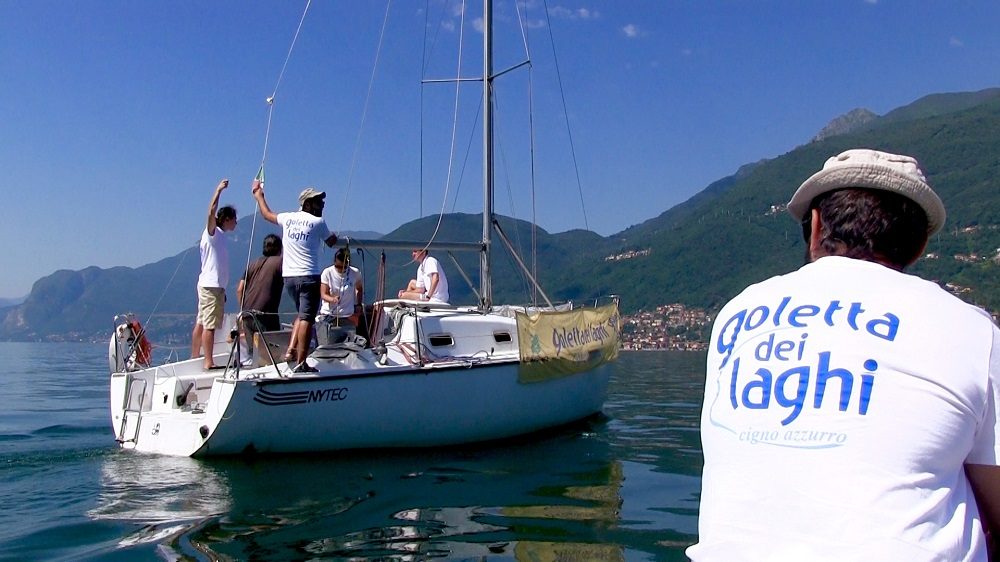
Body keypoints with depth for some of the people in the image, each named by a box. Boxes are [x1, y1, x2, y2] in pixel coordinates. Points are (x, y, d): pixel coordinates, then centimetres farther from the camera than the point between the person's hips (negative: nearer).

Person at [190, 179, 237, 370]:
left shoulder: (219, 236, 21)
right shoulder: (213, 233, -6)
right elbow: (211, 212, -26)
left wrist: (222, 290, 25)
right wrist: (218, 191, -24)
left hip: (213, 285, 10)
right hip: (211, 285, -10)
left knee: (201, 323, 11)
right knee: (210, 325, -11)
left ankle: (195, 359, 16)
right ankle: (208, 362, -12)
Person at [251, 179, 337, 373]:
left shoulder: (287, 218, 10)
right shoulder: (317, 222, -4)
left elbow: (266, 214, 28)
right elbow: (331, 242, 10)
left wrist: (258, 195, 45)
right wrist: (335, 237, 34)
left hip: (288, 276, 6)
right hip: (308, 277, -6)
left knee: (301, 315, 23)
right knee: (306, 318, -6)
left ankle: (291, 350, 12)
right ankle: (300, 363, -9)